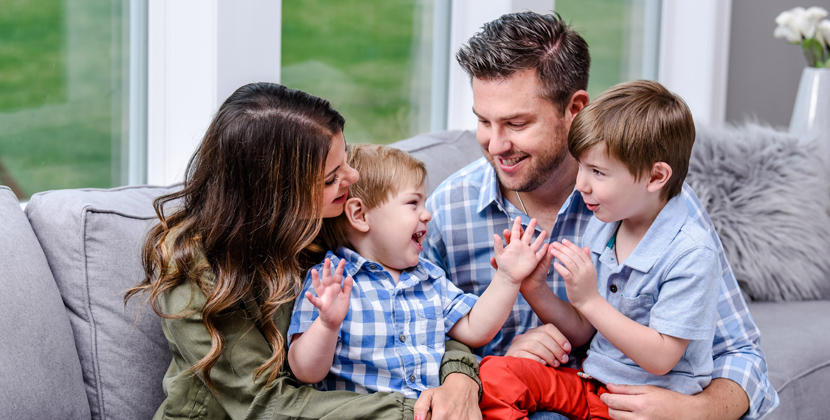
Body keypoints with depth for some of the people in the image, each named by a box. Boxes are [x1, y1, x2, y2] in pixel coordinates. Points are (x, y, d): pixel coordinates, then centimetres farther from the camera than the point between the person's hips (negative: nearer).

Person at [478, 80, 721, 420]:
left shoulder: (691, 254, -17)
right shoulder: (600, 229, 6)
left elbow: (660, 359, -18)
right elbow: (581, 333, 11)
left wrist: (589, 300, -21)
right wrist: (534, 288, -6)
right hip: (592, 383, 7)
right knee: (494, 373, -16)